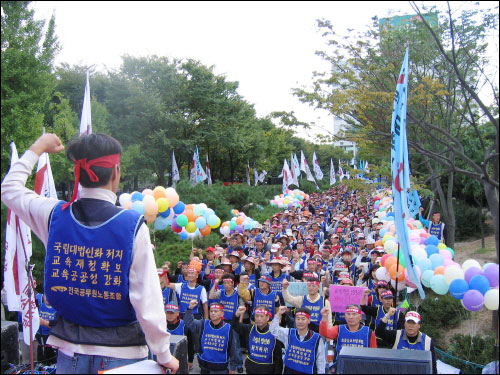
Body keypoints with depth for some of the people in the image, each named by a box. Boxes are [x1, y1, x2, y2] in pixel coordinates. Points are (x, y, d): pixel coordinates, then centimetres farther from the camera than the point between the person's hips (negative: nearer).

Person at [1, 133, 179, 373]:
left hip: (69, 349, 3)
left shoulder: (54, 215, -7)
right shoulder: (133, 225, -18)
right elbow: (147, 303, -17)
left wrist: (37, 148, 25)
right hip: (120, 353, -2)